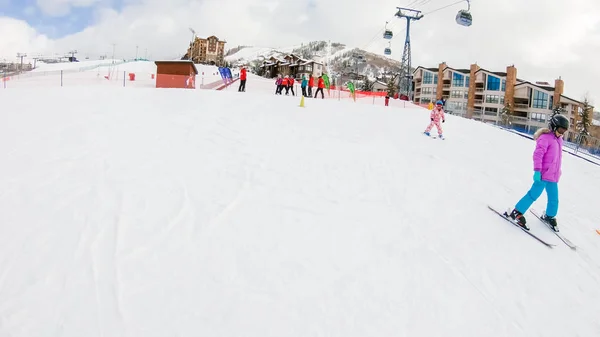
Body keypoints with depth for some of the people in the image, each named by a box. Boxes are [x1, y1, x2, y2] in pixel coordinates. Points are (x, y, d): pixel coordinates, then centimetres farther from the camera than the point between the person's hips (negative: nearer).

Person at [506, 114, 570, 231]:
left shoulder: (558, 139, 14)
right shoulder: (546, 137, -13)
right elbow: (538, 154, -19)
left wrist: (558, 171, 26)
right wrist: (537, 170, -24)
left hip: (553, 176, 8)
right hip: (544, 174, -8)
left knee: (554, 198, 13)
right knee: (534, 194, -9)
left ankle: (549, 216, 34)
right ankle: (517, 212, 0)